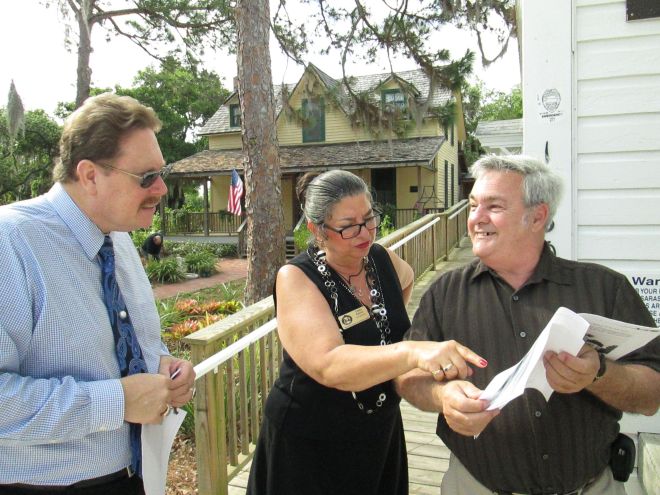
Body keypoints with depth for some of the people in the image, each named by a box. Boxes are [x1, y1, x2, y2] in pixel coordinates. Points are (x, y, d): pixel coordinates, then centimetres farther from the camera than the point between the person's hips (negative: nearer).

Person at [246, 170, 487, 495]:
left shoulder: (384, 260, -5)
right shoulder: (296, 278, -22)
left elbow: (406, 279, 21)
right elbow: (328, 366, -36)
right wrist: (412, 352, -50)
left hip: (380, 433, 5)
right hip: (309, 444, -5)